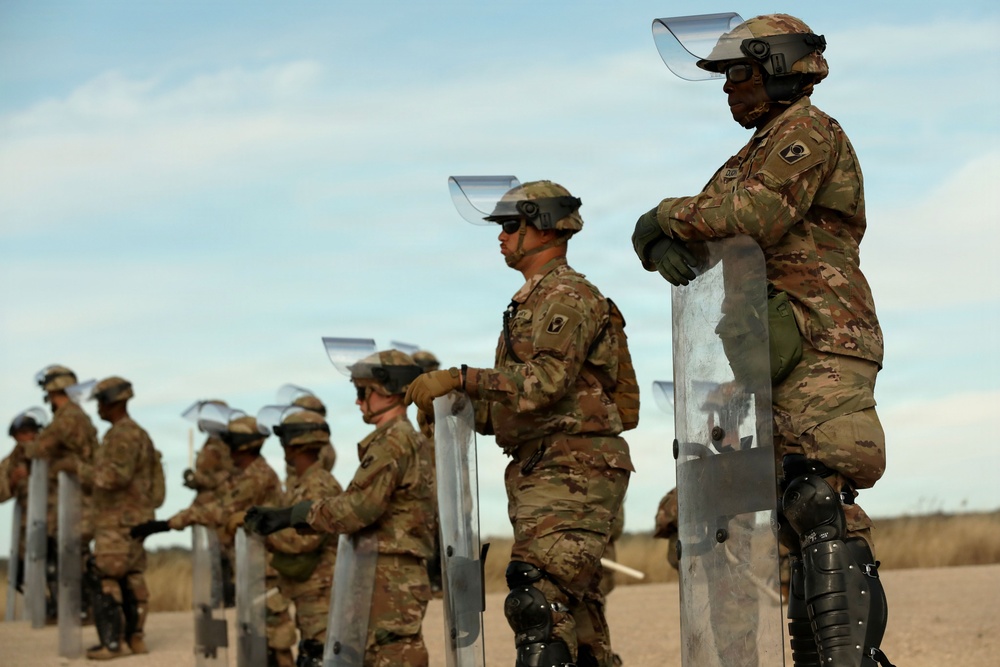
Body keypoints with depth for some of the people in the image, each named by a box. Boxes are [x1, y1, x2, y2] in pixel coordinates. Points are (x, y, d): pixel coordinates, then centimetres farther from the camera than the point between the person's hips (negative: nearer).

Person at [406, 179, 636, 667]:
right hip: (538, 471, 10)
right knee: (575, 610, 10)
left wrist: (459, 379, -22)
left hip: (573, 471, -10)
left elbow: (545, 383, -22)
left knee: (540, 601, -22)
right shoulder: (530, 302, 23)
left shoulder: (567, 297, -8)